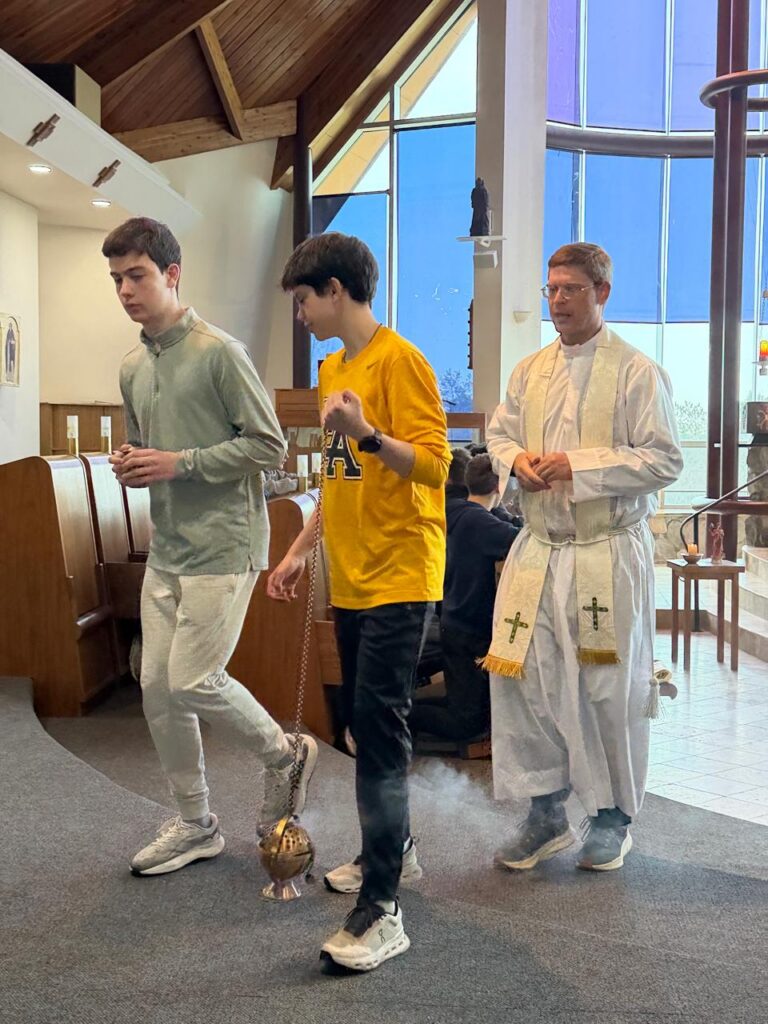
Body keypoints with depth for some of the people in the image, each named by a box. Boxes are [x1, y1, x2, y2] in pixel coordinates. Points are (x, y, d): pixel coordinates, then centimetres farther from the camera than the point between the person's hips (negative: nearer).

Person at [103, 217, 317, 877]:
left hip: (223, 546, -7)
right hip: (166, 549, 8)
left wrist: (181, 463, -17)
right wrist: (130, 463, 1)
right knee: (157, 688, 7)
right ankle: (195, 825, 22)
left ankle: (285, 754, 18)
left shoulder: (219, 353, -11)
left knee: (193, 683, -10)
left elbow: (269, 447, -12)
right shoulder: (133, 368, 12)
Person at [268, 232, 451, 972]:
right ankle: (392, 849, 34)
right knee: (366, 722, 16)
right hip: (351, 578, 9)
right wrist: (302, 549, 20)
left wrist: (368, 435, -32)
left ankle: (382, 910, -8)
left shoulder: (399, 361, -12)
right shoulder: (334, 367, 14)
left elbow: (433, 465, -18)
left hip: (398, 578, -9)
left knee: (379, 729, -11)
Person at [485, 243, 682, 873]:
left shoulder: (637, 372, -6)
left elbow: (664, 461, -11)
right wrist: (516, 460, -4)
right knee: (520, 678, 1)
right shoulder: (530, 371, 12)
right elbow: (499, 433, 20)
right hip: (538, 551, 5)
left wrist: (580, 466, -18)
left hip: (609, 555, -5)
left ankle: (613, 818, 23)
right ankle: (546, 813, 17)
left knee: (610, 689, 4)